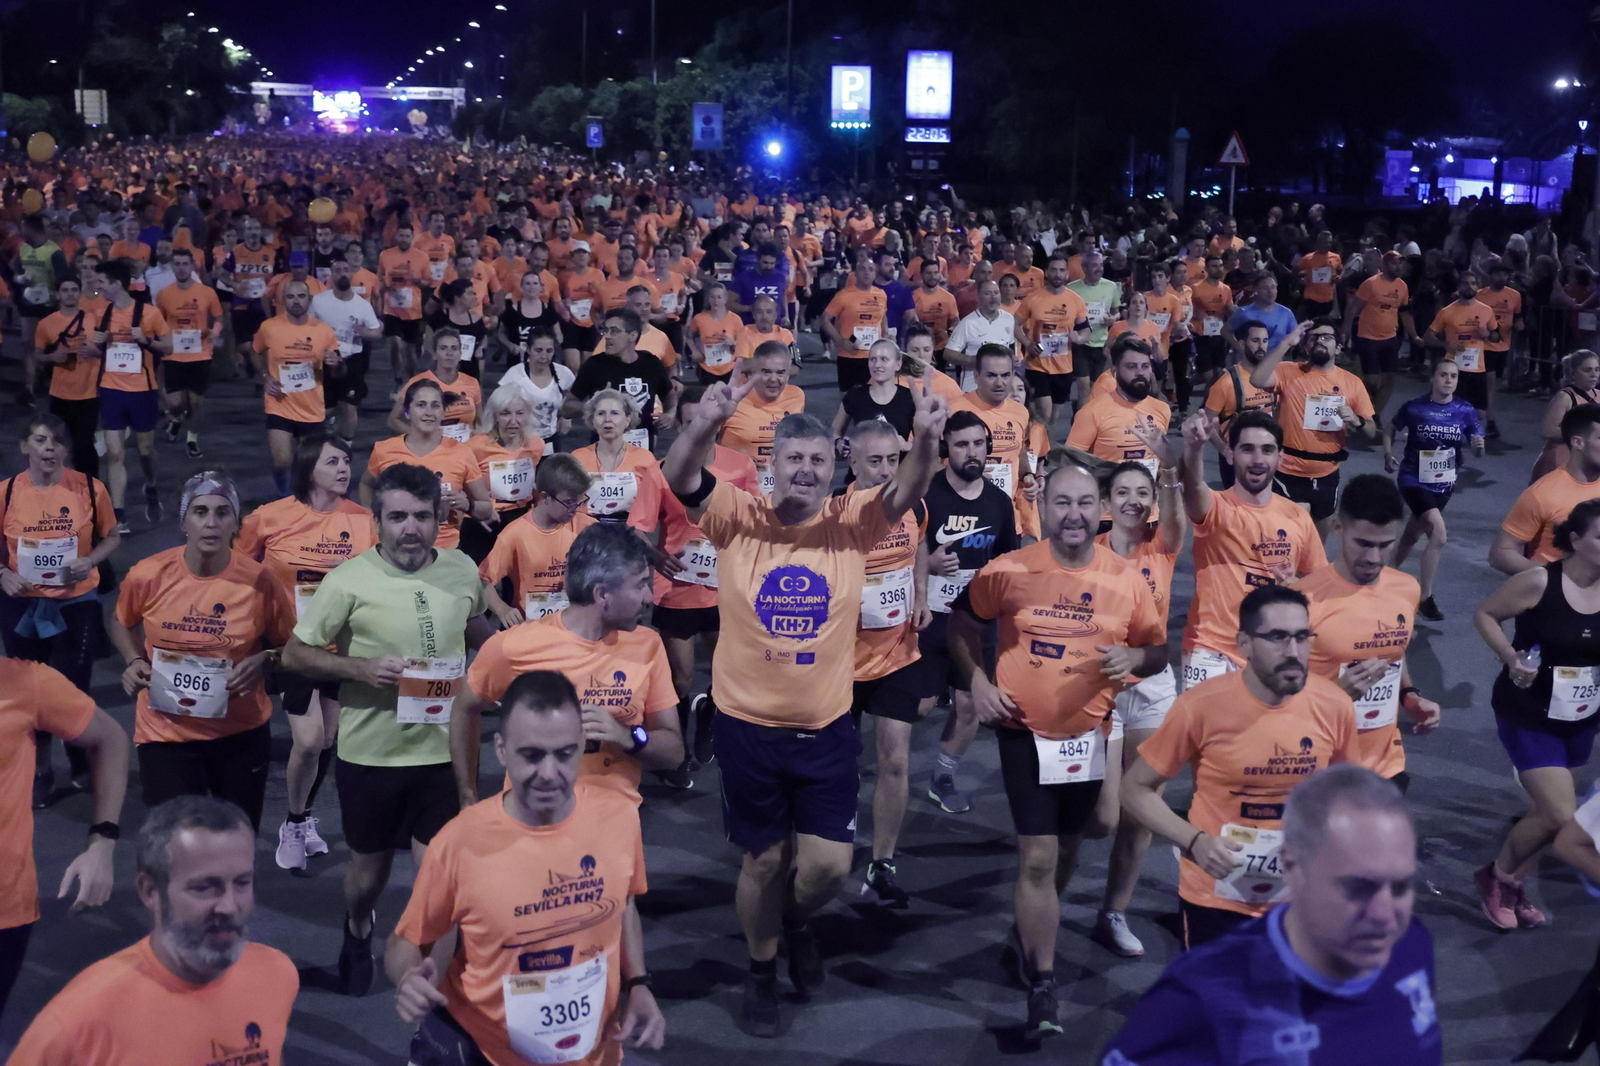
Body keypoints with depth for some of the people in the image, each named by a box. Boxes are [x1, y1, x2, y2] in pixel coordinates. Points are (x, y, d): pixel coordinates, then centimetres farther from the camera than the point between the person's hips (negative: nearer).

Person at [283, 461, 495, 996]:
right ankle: (357, 932, 52)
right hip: (369, 755, -1)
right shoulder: (349, 581, -13)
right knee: (369, 870, 18)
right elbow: (295, 655, -8)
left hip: (444, 751, 1)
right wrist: (362, 668, -22)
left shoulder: (462, 570, -2)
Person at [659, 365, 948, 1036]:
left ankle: (796, 923, 39)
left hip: (826, 729, 1)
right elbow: (679, 479, -23)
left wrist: (925, 438, -41)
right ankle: (761, 970, 37)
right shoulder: (738, 519, -8)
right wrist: (707, 425, -44)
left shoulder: (852, 524, -5)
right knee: (763, 859, 12)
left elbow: (906, 492, -20)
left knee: (828, 864, 3)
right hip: (748, 727, -1)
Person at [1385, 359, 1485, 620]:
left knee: (1412, 536, 21)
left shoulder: (1465, 411, -6)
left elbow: (1477, 445, -6)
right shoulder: (1414, 407, -11)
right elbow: (1390, 429, 4)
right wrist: (1388, 455, -7)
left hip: (1444, 483, 4)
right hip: (1414, 479, -4)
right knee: (1438, 534, -20)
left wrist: (1478, 446, -28)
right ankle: (1425, 598, -7)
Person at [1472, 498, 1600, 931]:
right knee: (1561, 816, -10)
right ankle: (1496, 875, 15)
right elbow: (1485, 613, -9)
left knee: (1551, 812, 14)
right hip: (1528, 716, -6)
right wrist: (1510, 656, -22)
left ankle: (1510, 886, 36)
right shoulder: (1539, 581, -19)